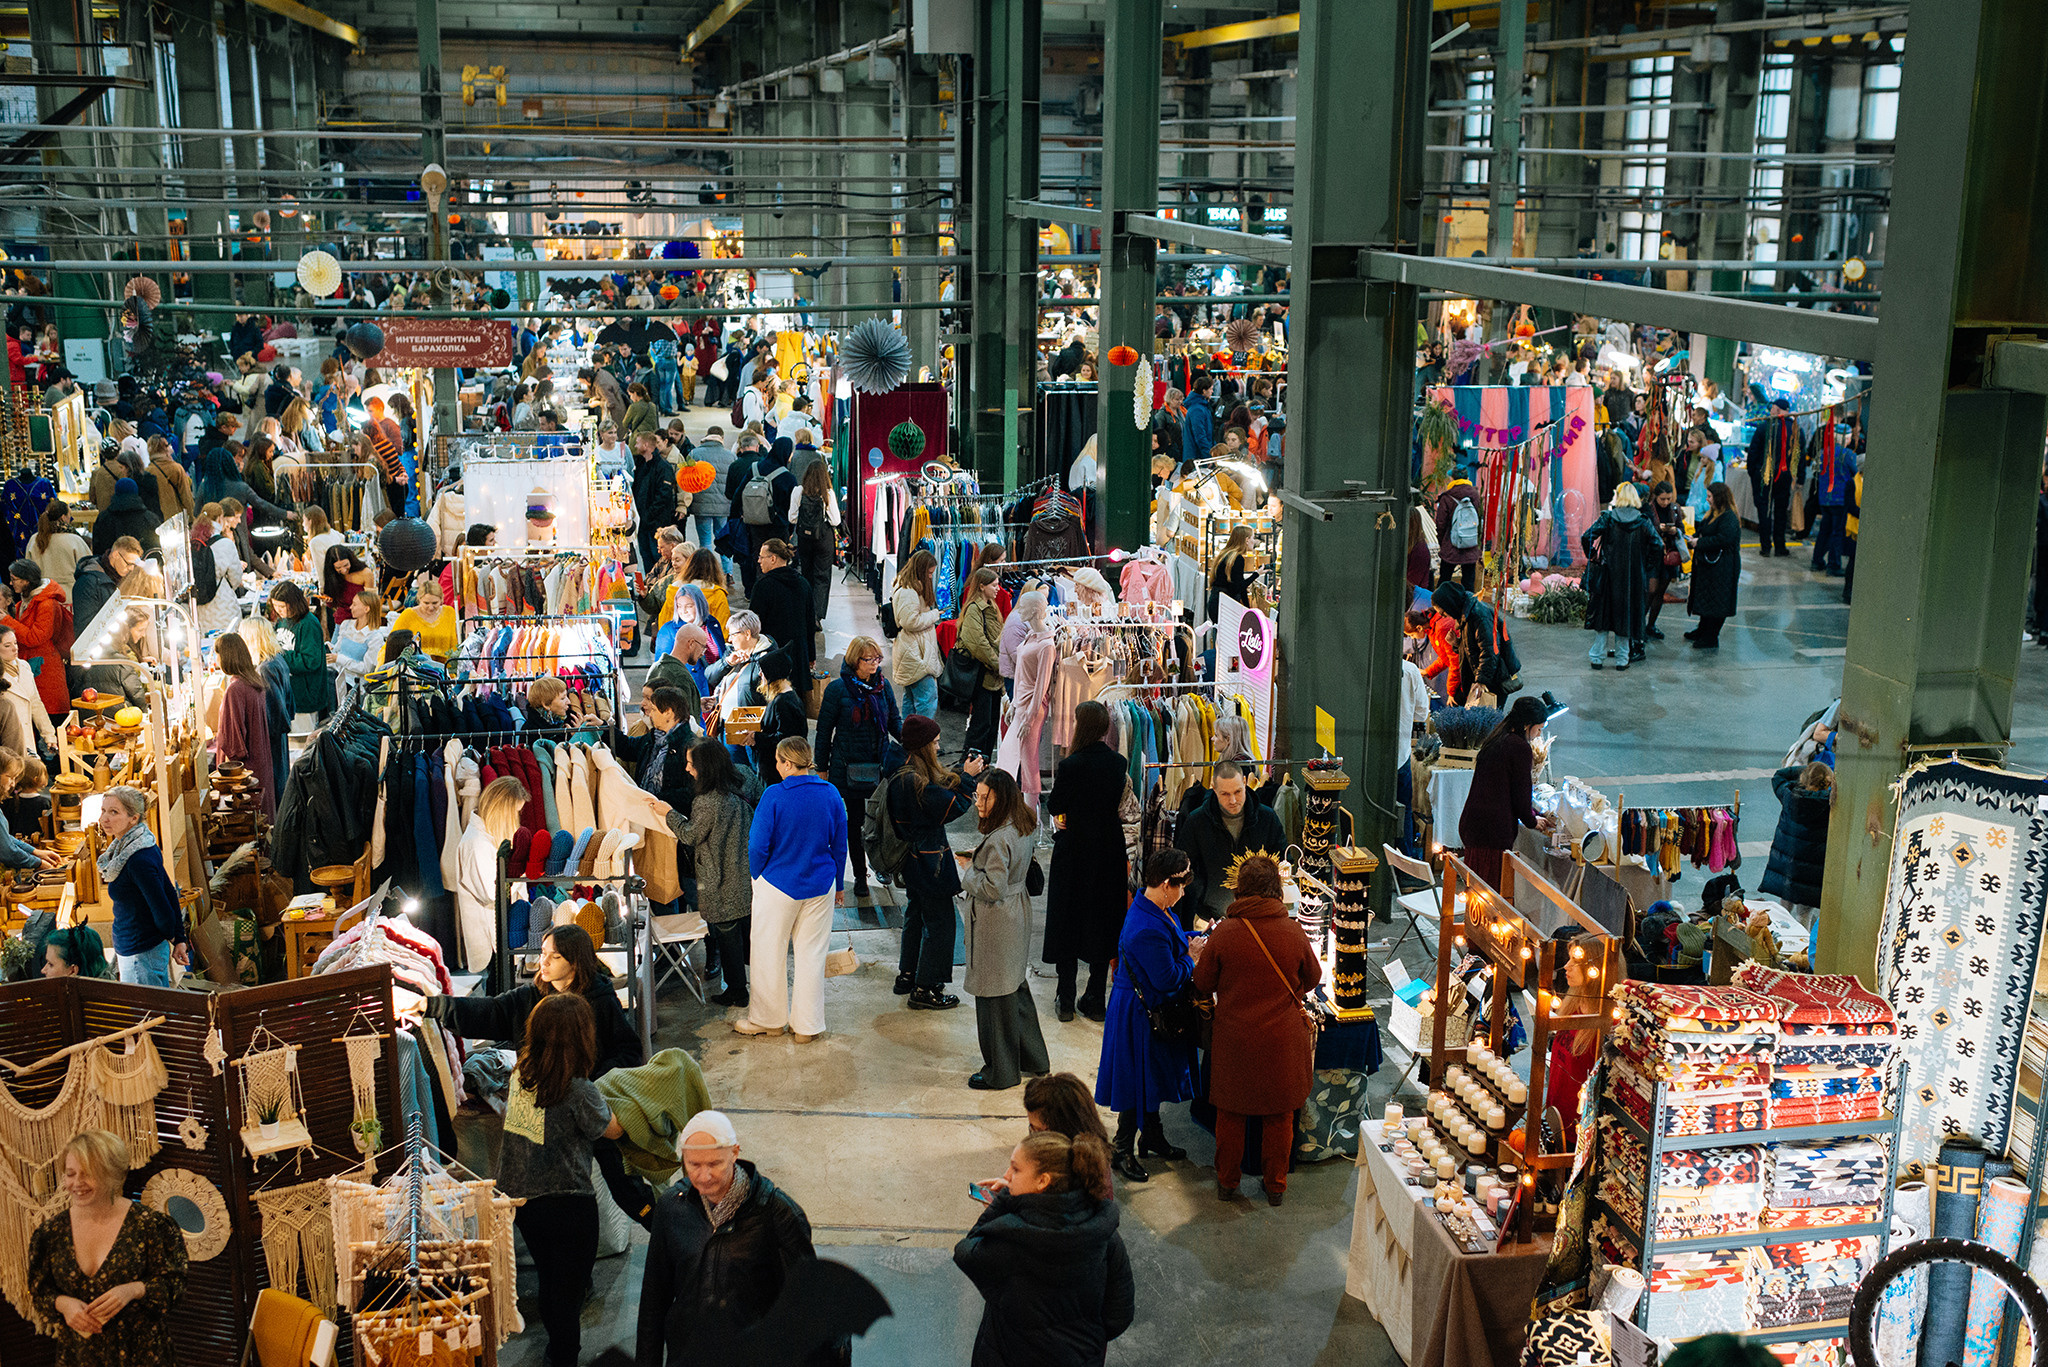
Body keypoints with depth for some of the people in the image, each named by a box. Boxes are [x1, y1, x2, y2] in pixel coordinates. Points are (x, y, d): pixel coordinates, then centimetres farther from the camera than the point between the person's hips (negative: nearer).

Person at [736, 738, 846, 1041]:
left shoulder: (774, 796, -18)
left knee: (769, 954, 14)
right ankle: (807, 1025, 19)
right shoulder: (830, 794, -5)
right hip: (820, 887, 4)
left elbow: (757, 847, -14)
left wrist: (757, 878, 4)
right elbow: (840, 845, 4)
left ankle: (769, 1019, 27)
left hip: (779, 885, -4)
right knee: (812, 954, 13)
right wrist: (838, 883, 16)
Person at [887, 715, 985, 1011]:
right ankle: (924, 989, 8)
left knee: (917, 915, 23)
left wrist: (964, 773, 3)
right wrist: (968, 778, -12)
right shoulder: (914, 782, -27)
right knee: (938, 921, 1)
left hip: (913, 861, 10)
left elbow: (940, 790, 12)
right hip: (929, 862, -10)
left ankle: (907, 976, 35)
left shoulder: (903, 774, 4)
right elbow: (951, 807, -22)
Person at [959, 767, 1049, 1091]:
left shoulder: (999, 840, -26)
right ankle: (1033, 1057, 34)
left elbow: (993, 888, -26)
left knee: (995, 994, 4)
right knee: (1016, 986, 22)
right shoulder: (1022, 828, 4)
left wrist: (969, 868, -12)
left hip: (996, 923, -10)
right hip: (1017, 914, 10)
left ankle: (1001, 1072, 16)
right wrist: (978, 859, 6)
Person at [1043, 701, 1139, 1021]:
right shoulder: (1118, 764, -3)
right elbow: (1128, 813, 5)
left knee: (1067, 920, 8)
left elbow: (1054, 808, -9)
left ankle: (1066, 999, 12)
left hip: (1074, 851, -4)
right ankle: (1095, 999, 17)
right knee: (1103, 921, 12)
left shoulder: (1071, 766, -19)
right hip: (1110, 851, 4)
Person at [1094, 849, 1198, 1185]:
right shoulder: (1148, 930, -33)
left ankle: (1152, 1135, 41)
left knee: (1155, 1077, 24)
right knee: (1139, 1080, 3)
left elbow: (1173, 940, 19)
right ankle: (1123, 1151, 18)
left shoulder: (1155, 910, -1)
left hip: (1152, 1009, 10)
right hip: (1140, 1015, -10)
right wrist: (1192, 959, -14)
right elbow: (1168, 979, -28)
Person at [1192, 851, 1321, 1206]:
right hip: (1282, 1040, 1)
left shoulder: (1224, 932, -14)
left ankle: (1227, 1181, 29)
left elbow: (1202, 984, -4)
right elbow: (1313, 978, 6)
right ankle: (1275, 1185, 27)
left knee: (1231, 1112, 17)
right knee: (1279, 1114, 16)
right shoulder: (1294, 933, -11)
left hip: (1234, 1038, 0)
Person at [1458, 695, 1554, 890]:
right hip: (1494, 828, -9)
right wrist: (1532, 821, 12)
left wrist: (1533, 816, 30)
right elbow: (1520, 792, -7)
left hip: (1471, 822, 9)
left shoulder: (1496, 741, 16)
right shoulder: (1521, 748, -11)